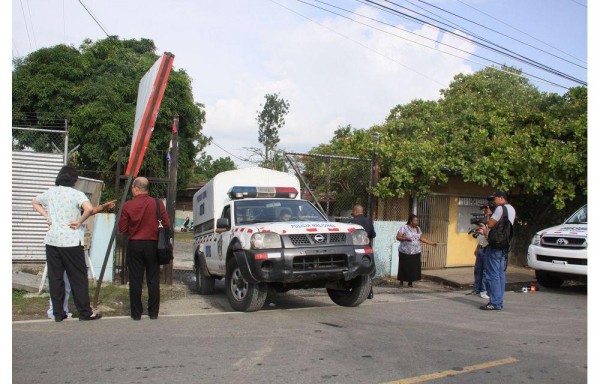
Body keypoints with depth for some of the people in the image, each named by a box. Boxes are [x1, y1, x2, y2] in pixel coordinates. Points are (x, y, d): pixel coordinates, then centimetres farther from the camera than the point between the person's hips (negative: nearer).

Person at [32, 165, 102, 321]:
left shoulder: (50, 192, 9)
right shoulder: (76, 194, -9)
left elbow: (34, 202, 27)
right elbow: (89, 208, -27)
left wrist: (47, 216, 19)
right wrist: (79, 222, -12)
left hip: (52, 240, 5)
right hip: (71, 242, -5)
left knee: (55, 277, 10)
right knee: (78, 278, 3)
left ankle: (58, 313, 15)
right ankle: (85, 312, 9)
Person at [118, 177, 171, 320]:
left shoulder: (127, 206, -7)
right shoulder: (157, 204, -6)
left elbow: (122, 228, -3)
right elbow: (167, 224, -3)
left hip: (134, 245, -1)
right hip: (152, 245, 1)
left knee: (135, 280, 7)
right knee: (153, 280, 8)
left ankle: (136, 313, 11)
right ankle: (153, 313, 12)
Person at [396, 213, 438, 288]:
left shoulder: (418, 228, 11)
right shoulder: (404, 227, -6)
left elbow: (422, 238, 17)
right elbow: (397, 237, -11)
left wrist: (432, 243, 14)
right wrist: (405, 238, -28)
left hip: (415, 253, 4)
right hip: (405, 253, -4)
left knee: (413, 268, 3)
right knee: (404, 268, 1)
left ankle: (410, 283, 16)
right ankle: (401, 282, 16)